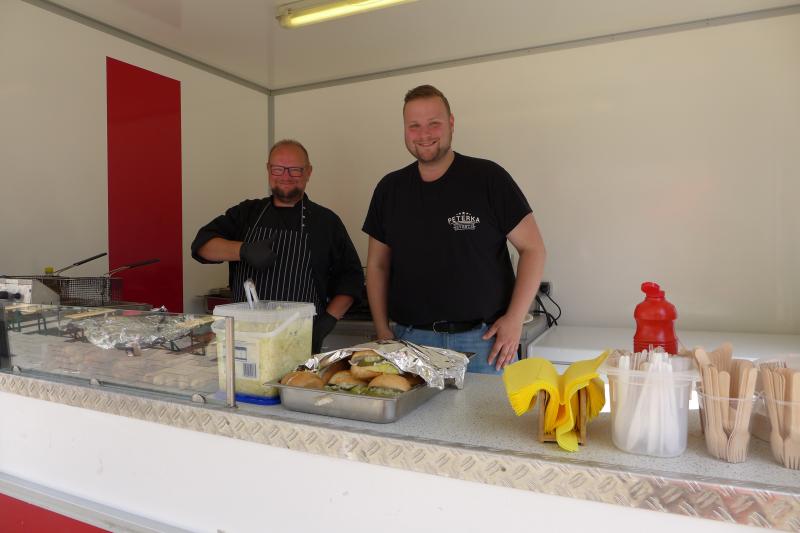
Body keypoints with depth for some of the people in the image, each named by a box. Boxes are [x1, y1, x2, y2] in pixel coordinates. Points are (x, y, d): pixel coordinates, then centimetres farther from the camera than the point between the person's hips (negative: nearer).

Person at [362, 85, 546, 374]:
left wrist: (514, 319, -10)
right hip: (411, 339, 3)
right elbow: (377, 264, 12)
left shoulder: (488, 177, -4)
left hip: (483, 340, -2)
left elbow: (533, 248, -3)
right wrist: (382, 330, 4)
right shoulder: (390, 188, 7)